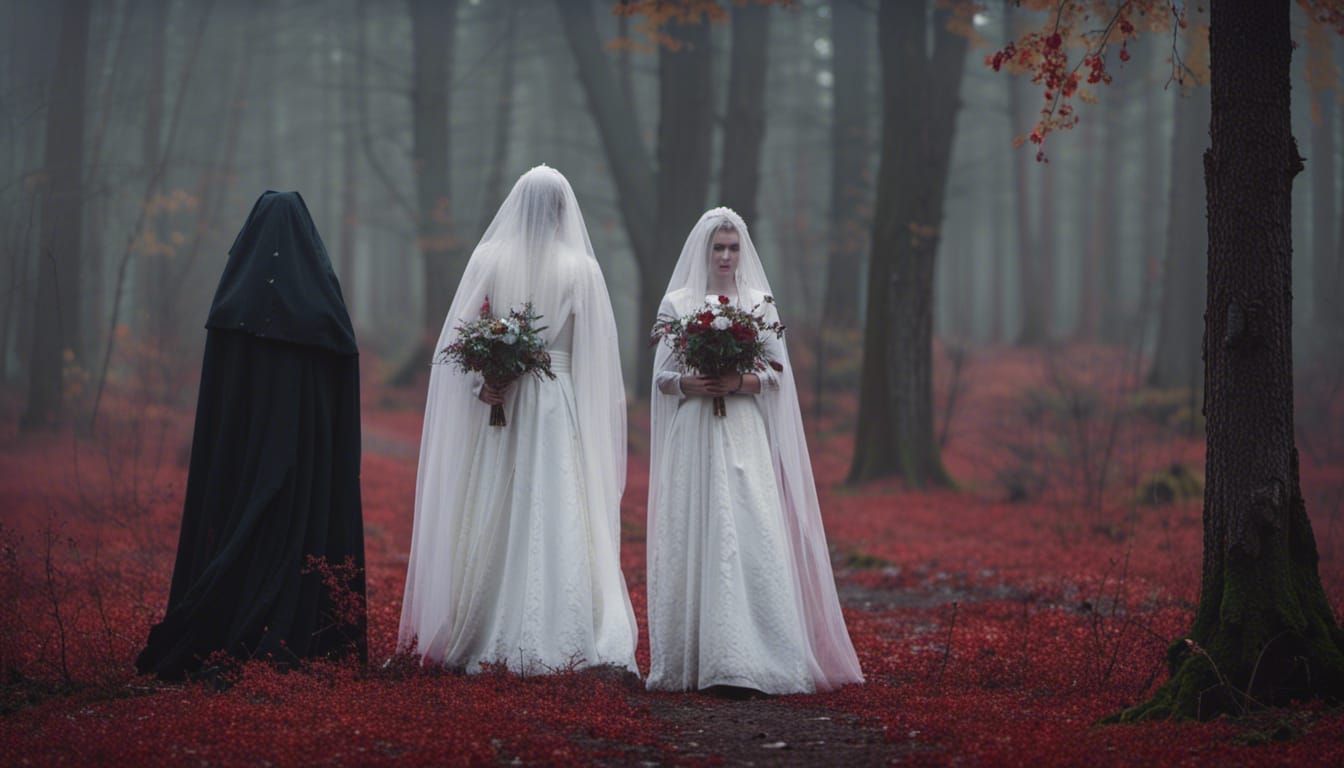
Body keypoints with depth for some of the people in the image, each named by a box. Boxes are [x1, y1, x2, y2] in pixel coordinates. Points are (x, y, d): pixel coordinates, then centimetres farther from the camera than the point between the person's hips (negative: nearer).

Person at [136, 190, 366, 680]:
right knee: (303, 520, 2)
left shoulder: (234, 291, 0)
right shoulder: (321, 287, -2)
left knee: (238, 523, 4)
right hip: (307, 442, -1)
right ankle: (299, 635, -2)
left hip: (242, 437, 1)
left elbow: (215, 377, 1)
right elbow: (344, 364, -3)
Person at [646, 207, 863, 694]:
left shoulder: (760, 302, 9)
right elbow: (661, 376, 7)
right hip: (694, 439, 0)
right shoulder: (676, 303, 9)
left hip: (746, 438, 0)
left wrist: (741, 382, -12)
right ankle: (691, 660, 2)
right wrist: (690, 384, -13)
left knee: (751, 539, -11)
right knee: (695, 541, -2)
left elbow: (778, 372, 6)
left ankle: (747, 661, -12)